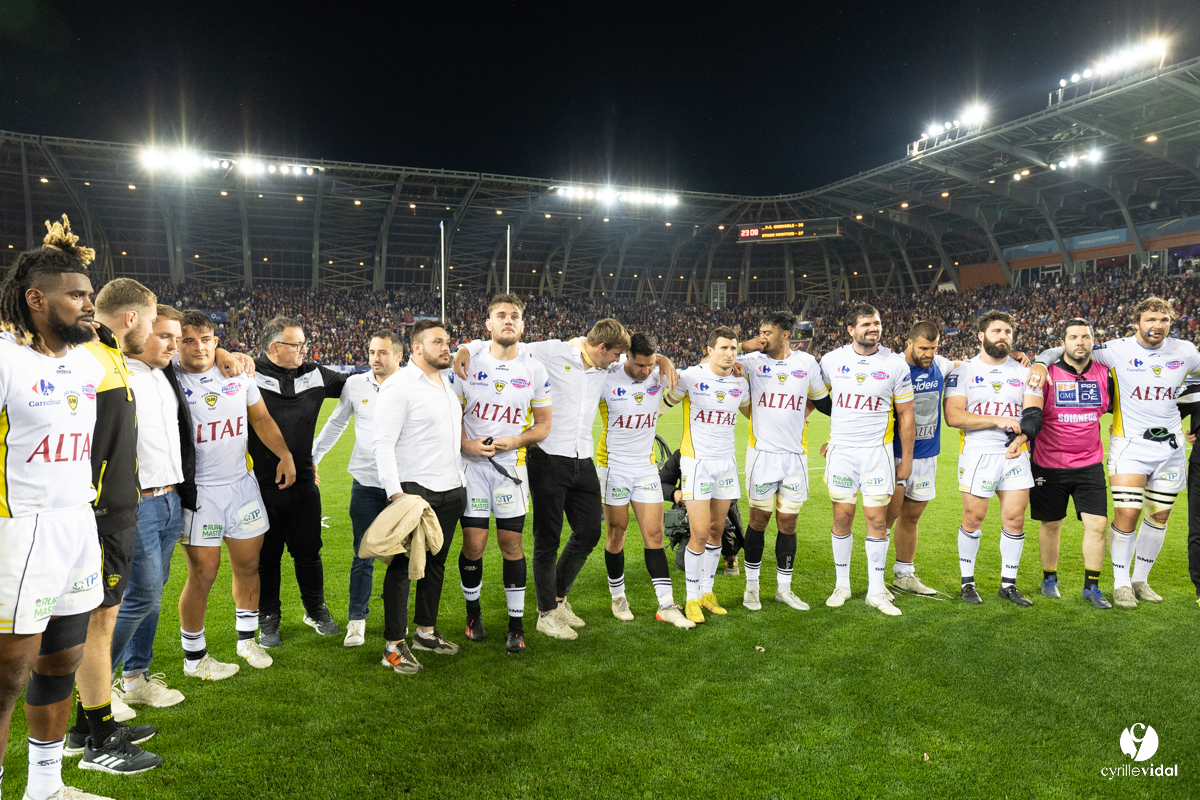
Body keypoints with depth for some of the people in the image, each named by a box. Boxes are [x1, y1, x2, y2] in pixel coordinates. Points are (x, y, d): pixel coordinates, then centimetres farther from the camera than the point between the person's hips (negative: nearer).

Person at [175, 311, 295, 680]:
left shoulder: (238, 373, 5)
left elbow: (261, 418, 16)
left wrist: (284, 454, 9)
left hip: (242, 482, 5)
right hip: (197, 490, -4)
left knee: (248, 566, 13)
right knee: (202, 576, 1)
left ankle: (247, 639, 33)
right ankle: (194, 657, 20)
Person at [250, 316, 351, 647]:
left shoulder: (314, 375, 5)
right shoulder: (249, 374, -10)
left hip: (303, 483, 4)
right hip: (261, 486, -3)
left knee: (308, 551, 15)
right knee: (266, 556, 11)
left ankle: (316, 610, 34)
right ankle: (269, 619, 29)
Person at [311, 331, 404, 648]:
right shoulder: (355, 384, 2)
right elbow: (335, 424, 14)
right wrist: (311, 458, 16)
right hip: (365, 482, 1)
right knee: (363, 554, 6)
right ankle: (357, 619, 20)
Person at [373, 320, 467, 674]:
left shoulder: (447, 381, 14)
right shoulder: (399, 385, -11)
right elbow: (383, 444, -16)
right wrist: (395, 492, -24)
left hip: (450, 489, 8)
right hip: (413, 490, -8)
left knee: (436, 563, 15)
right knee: (403, 565, -1)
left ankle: (426, 631, 29)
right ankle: (394, 646, 8)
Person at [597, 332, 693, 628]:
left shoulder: (659, 376, -4)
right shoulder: (607, 381, -14)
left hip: (646, 468, 3)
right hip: (614, 467, -3)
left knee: (654, 534, 1)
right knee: (616, 534, 7)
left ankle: (666, 605, 6)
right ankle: (618, 597, 25)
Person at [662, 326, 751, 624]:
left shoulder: (740, 383, 5)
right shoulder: (691, 376, -9)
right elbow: (665, 403, 5)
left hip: (726, 461, 5)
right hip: (697, 461, -5)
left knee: (717, 530, 8)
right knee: (700, 533, -7)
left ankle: (707, 591, 23)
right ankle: (692, 598, 8)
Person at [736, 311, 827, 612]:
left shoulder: (806, 362, 3)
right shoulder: (752, 360, -2)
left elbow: (818, 395, 19)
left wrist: (802, 414, 5)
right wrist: (745, 347, -11)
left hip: (795, 454, 2)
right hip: (761, 451, -2)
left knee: (788, 522, 8)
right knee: (759, 519, 5)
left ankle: (784, 588, 22)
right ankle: (752, 585, 20)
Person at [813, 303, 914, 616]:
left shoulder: (895, 365, -2)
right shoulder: (831, 360, 1)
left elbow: (906, 415, 3)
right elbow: (817, 399, 15)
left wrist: (906, 459, 3)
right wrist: (829, 439, 11)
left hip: (878, 451, -1)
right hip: (840, 450, 1)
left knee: (877, 520, 1)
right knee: (842, 517, 5)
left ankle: (876, 590, 14)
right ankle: (842, 585, 19)